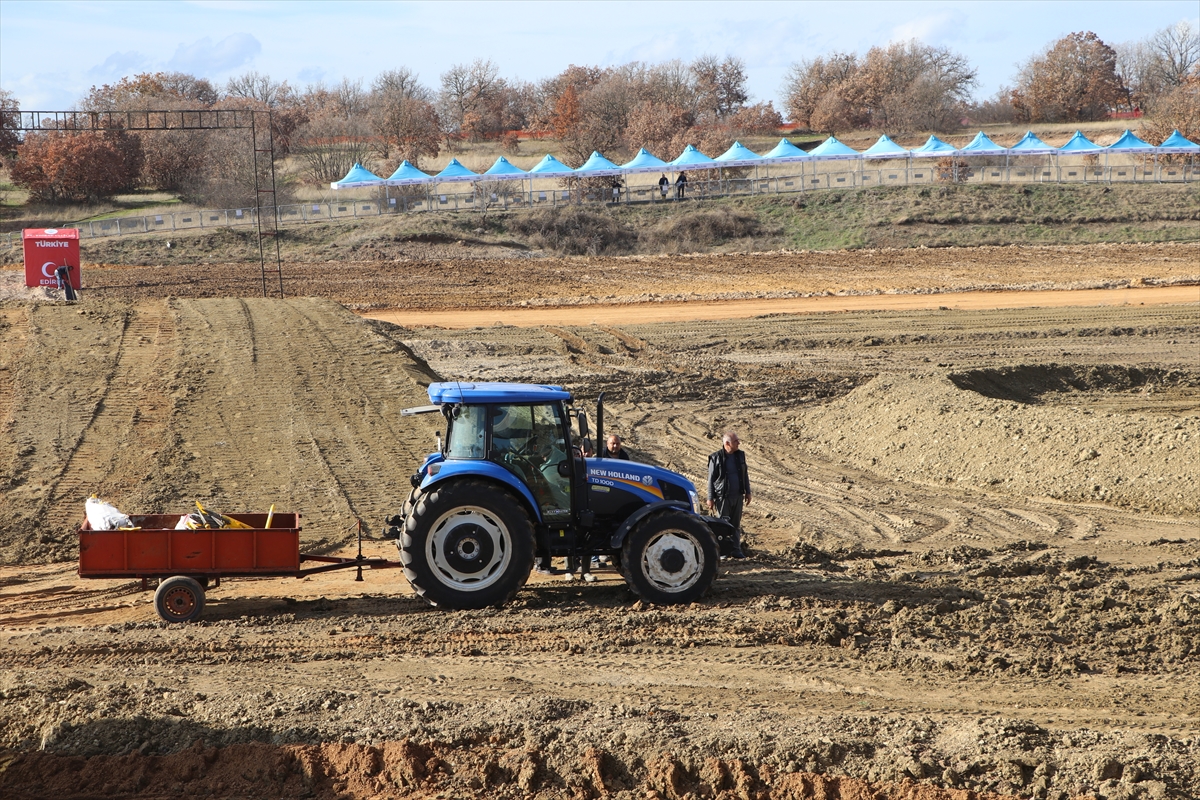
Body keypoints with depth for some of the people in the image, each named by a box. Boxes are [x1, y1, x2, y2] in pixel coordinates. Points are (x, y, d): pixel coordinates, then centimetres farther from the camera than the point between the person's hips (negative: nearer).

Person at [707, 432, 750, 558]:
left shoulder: (740, 455, 7)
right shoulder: (716, 458, -8)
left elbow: (745, 475, 16)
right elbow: (711, 479, -5)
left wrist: (747, 492, 13)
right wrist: (710, 498, -7)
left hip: (738, 496, 5)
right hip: (723, 496, -5)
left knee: (736, 524, 8)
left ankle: (736, 549, 13)